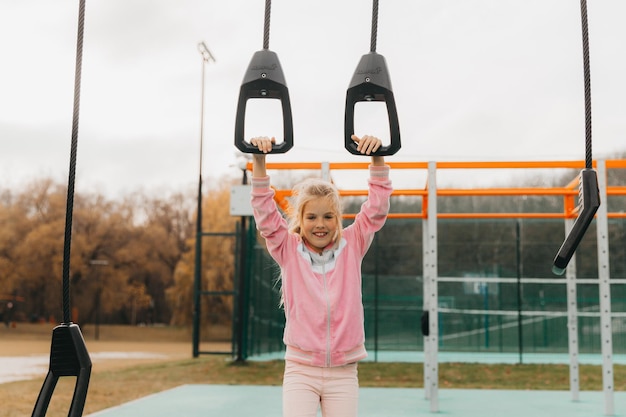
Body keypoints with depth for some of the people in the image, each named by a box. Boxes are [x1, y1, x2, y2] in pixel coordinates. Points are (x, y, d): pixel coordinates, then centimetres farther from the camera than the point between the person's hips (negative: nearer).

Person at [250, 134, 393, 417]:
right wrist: (259, 161, -20)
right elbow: (265, 213, -8)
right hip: (300, 370, -1)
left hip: (343, 372, 1)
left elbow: (377, 210, -4)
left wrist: (377, 159, -17)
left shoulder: (351, 247, 3)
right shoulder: (288, 250, 1)